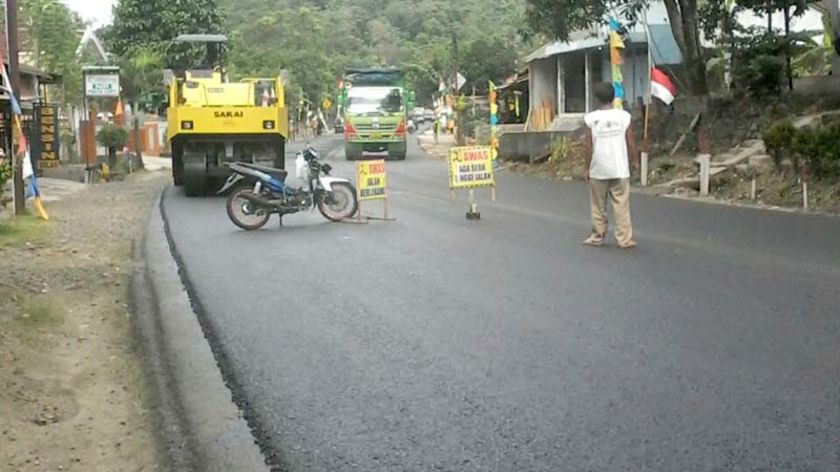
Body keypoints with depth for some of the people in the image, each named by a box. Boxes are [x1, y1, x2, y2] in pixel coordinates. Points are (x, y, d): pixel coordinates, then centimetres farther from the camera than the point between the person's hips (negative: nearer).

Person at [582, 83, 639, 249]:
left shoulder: (590, 118, -6)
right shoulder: (623, 116, -4)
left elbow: (587, 146, -4)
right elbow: (630, 143, 0)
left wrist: (587, 168, 5)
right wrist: (635, 161, 15)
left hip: (598, 171, 0)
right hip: (620, 169, 0)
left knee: (598, 206, 11)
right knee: (621, 206, 3)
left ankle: (597, 237, 20)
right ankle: (624, 239, 3)